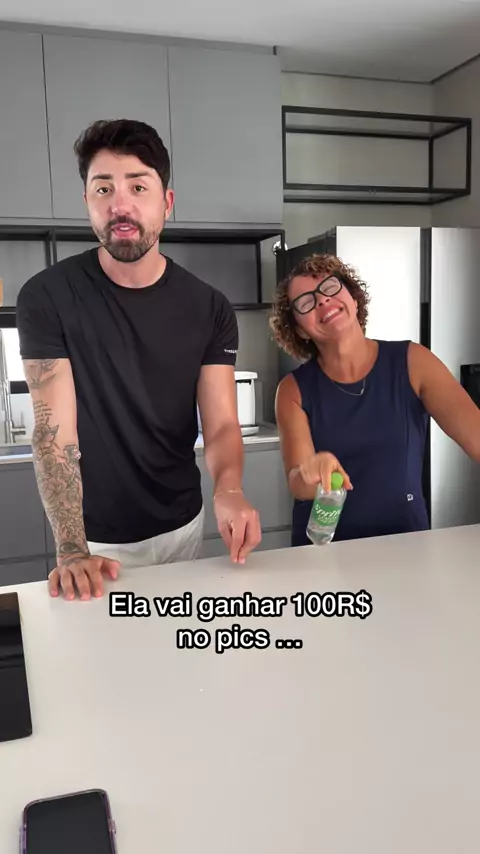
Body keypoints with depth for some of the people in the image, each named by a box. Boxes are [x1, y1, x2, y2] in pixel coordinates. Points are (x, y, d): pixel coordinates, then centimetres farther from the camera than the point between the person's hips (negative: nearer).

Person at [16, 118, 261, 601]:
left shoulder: (209, 309, -7)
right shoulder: (47, 297, -14)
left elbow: (221, 424, -11)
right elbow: (54, 430, -17)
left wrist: (228, 491, -33)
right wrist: (71, 549, -28)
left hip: (182, 526, 3)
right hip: (98, 539, -2)